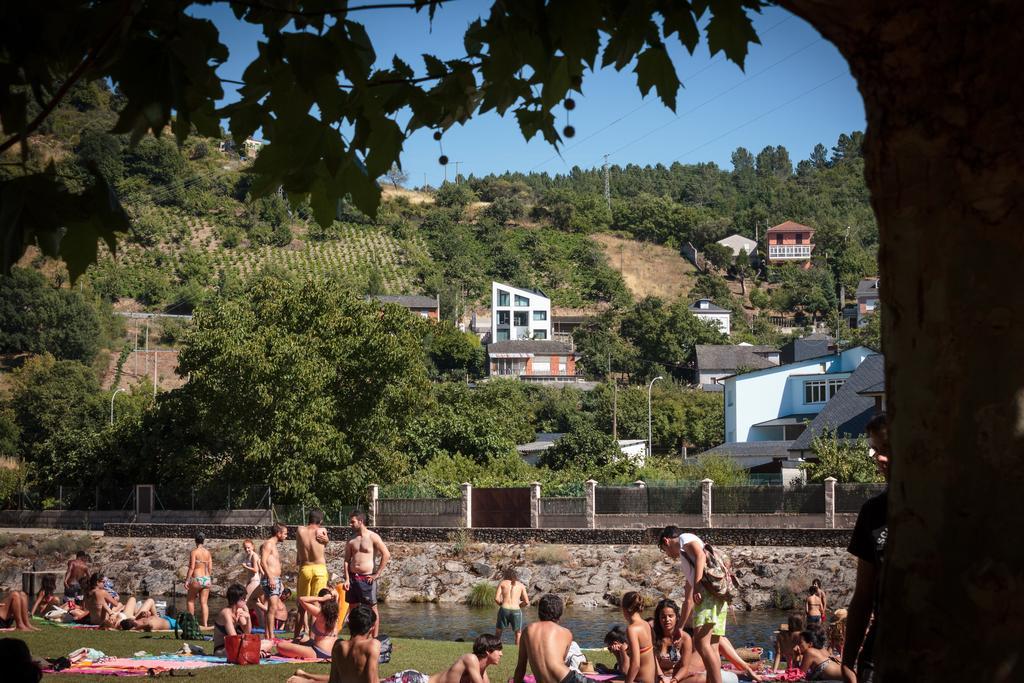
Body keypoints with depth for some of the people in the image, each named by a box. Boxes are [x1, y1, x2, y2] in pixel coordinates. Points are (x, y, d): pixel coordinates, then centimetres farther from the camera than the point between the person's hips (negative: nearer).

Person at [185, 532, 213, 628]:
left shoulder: (194, 552, -8)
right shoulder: (207, 552, 7)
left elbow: (192, 567, -12)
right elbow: (210, 568, 8)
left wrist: (187, 580, -9)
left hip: (197, 578, -4)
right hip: (207, 579, 4)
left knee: (190, 600, 14)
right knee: (204, 603, 6)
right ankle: (205, 623, 0)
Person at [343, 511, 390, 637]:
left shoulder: (373, 537, -6)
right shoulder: (351, 540, 10)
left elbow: (386, 555, -11)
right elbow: (347, 560, 9)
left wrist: (377, 574, -12)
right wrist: (347, 579, -1)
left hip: (367, 578, -5)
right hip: (353, 578, 5)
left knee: (372, 609, 0)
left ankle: (374, 638, 4)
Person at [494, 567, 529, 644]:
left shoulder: (502, 583, 11)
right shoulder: (521, 585, 14)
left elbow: (496, 598, 0)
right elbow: (526, 602, 7)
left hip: (504, 609, 0)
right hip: (516, 611, 0)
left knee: (498, 631, 21)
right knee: (518, 633, 20)